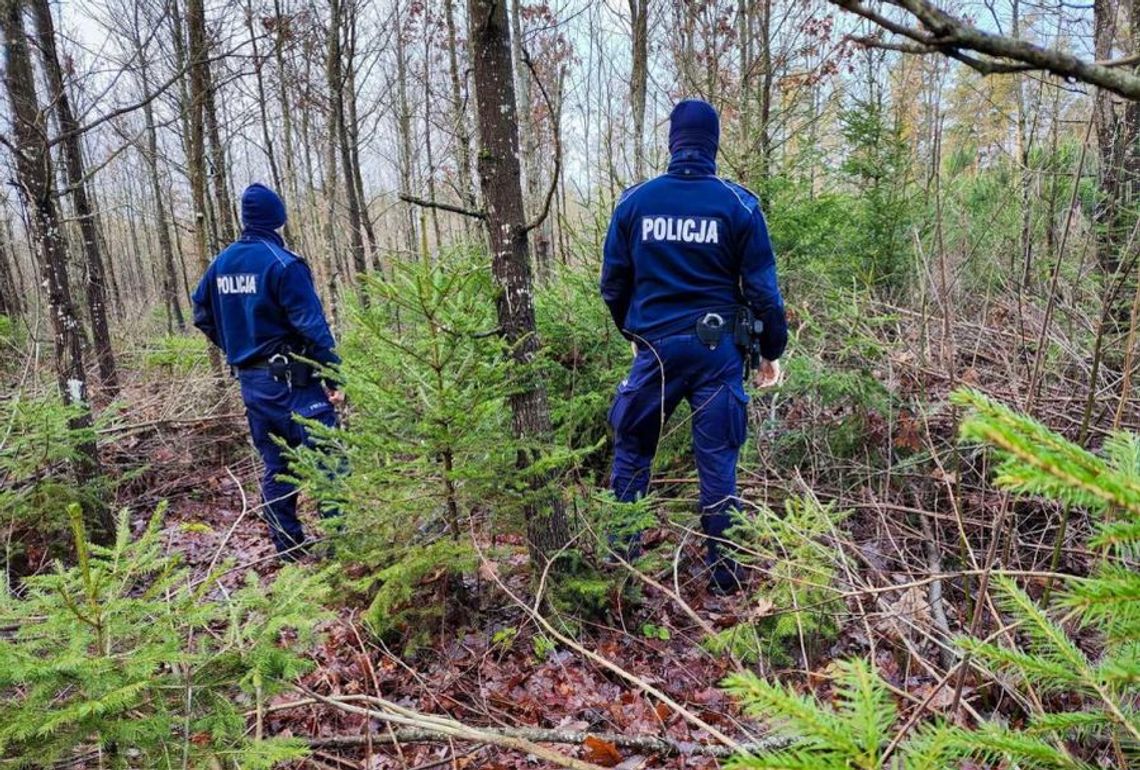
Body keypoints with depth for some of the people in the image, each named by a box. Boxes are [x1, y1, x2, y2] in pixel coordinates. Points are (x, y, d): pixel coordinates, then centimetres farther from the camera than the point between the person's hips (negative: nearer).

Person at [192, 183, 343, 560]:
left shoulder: (221, 264, 8)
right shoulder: (282, 263, -14)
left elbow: (203, 316, 17)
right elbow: (312, 324, -18)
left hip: (250, 382, 8)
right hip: (291, 380, -7)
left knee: (275, 467, 15)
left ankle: (288, 547, 23)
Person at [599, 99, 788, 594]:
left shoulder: (634, 201, 0)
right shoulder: (738, 204, -4)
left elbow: (613, 283, 6)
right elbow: (762, 288, -2)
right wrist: (771, 351, 9)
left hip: (655, 346, 1)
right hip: (717, 349, 0)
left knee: (631, 451, 17)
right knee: (717, 461, 8)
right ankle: (724, 576, 19)